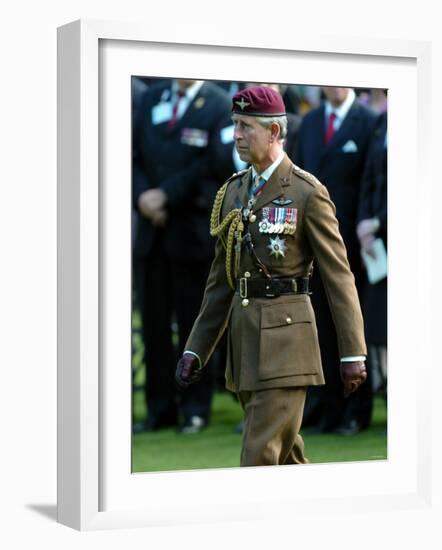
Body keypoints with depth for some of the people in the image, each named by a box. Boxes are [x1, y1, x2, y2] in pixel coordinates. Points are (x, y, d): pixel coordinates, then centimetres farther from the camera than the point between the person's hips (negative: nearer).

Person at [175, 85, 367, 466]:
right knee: (285, 453, 16)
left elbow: (339, 274, -7)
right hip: (244, 335, 7)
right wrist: (196, 349, 12)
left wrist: (354, 352, -9)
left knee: (261, 455, -11)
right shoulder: (233, 191, 13)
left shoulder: (308, 192, -6)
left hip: (285, 336, -7)